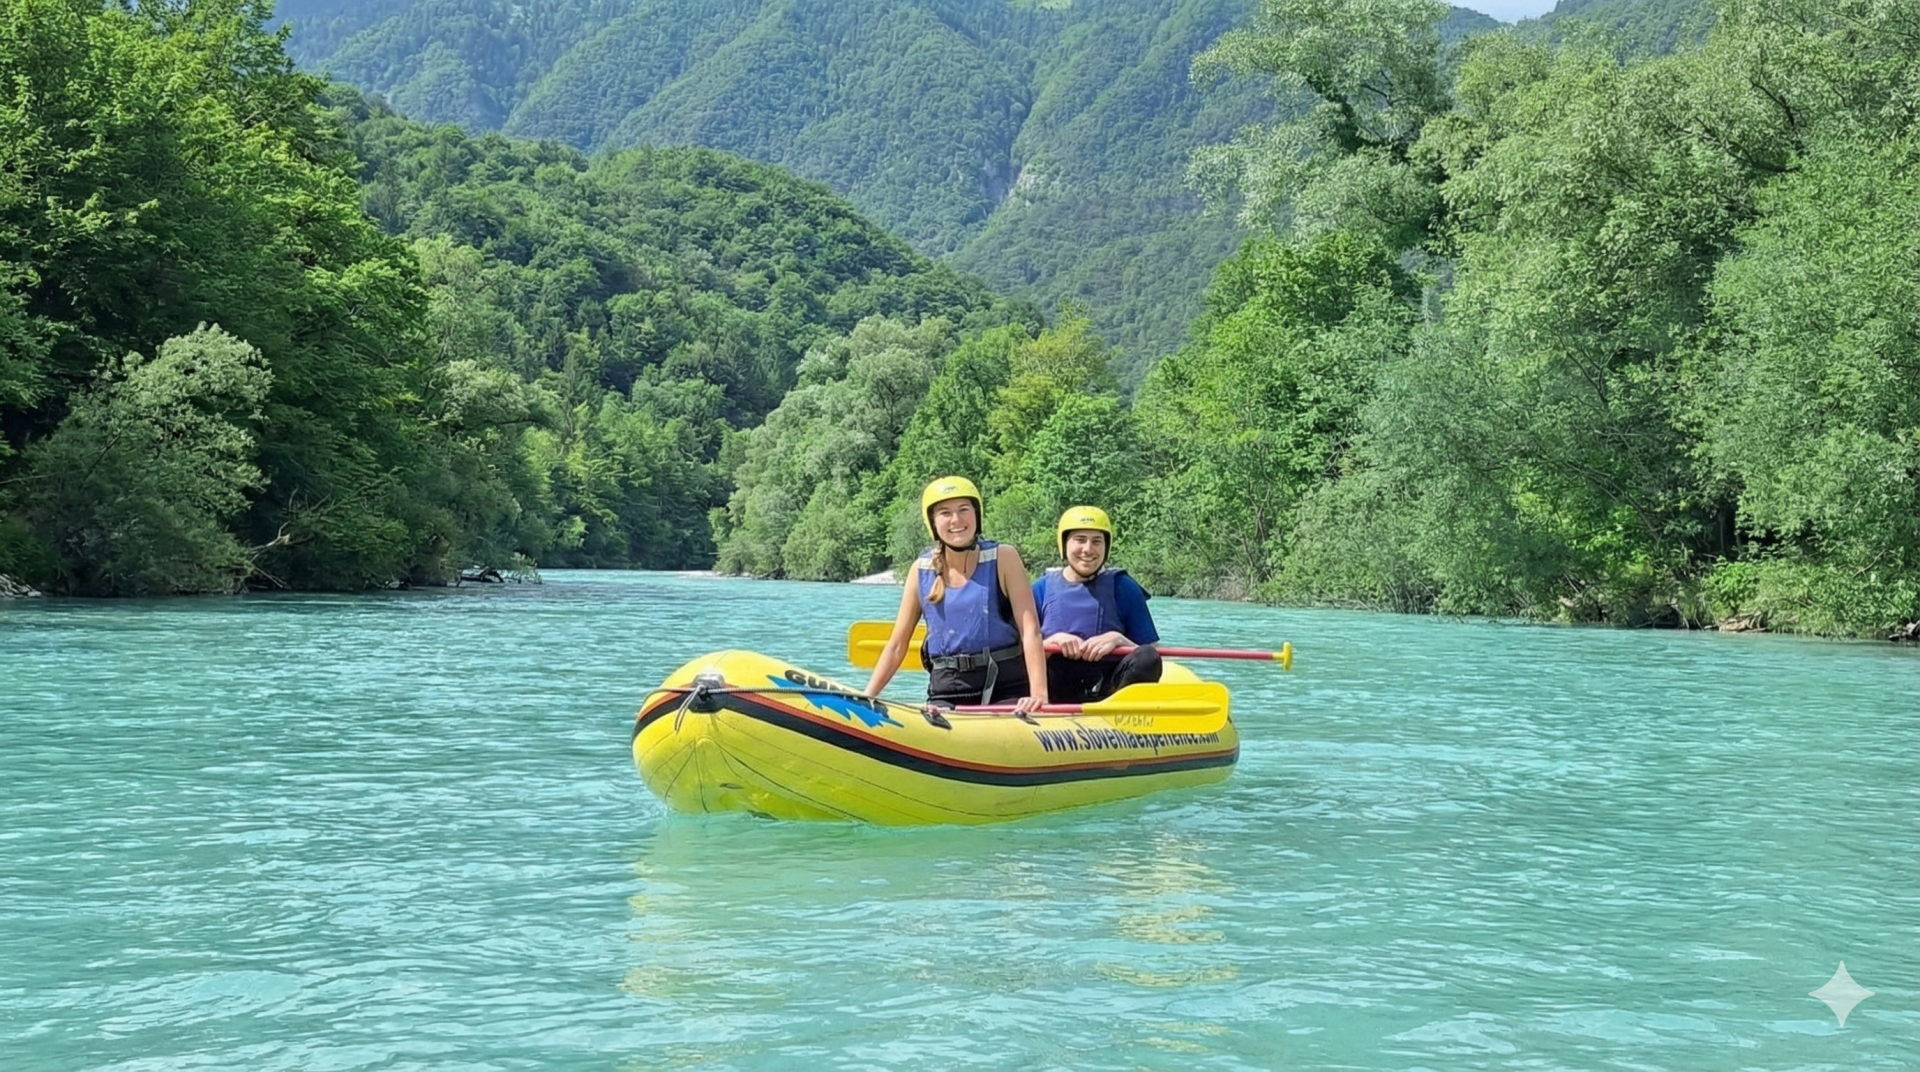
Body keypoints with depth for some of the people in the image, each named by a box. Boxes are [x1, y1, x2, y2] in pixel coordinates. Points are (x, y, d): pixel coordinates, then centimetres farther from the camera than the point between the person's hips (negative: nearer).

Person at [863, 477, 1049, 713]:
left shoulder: (1003, 558, -1)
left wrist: (1038, 693, -20)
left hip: (1006, 690, -2)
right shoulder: (922, 571, 6)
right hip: (946, 694, 2)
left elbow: (1030, 630, -9)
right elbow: (896, 646, 10)